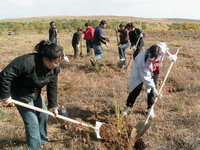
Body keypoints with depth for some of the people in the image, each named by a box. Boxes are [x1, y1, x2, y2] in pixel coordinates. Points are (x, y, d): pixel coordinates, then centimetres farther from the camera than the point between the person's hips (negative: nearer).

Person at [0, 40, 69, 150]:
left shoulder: (55, 69, -15)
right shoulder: (27, 62, -39)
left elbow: (52, 87, -3)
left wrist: (53, 106, 2)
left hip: (35, 93, 7)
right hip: (21, 94, -7)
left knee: (43, 115, 18)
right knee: (32, 122, -5)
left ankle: (42, 139, 44)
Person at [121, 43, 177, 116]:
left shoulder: (162, 48, -34)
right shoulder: (144, 60, -43)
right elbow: (146, 76, -35)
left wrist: (171, 56, -2)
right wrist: (153, 88, -34)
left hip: (154, 70, 5)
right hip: (140, 69, -4)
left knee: (152, 89, 0)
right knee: (137, 88, -11)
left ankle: (150, 108, 16)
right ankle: (128, 106, 6)